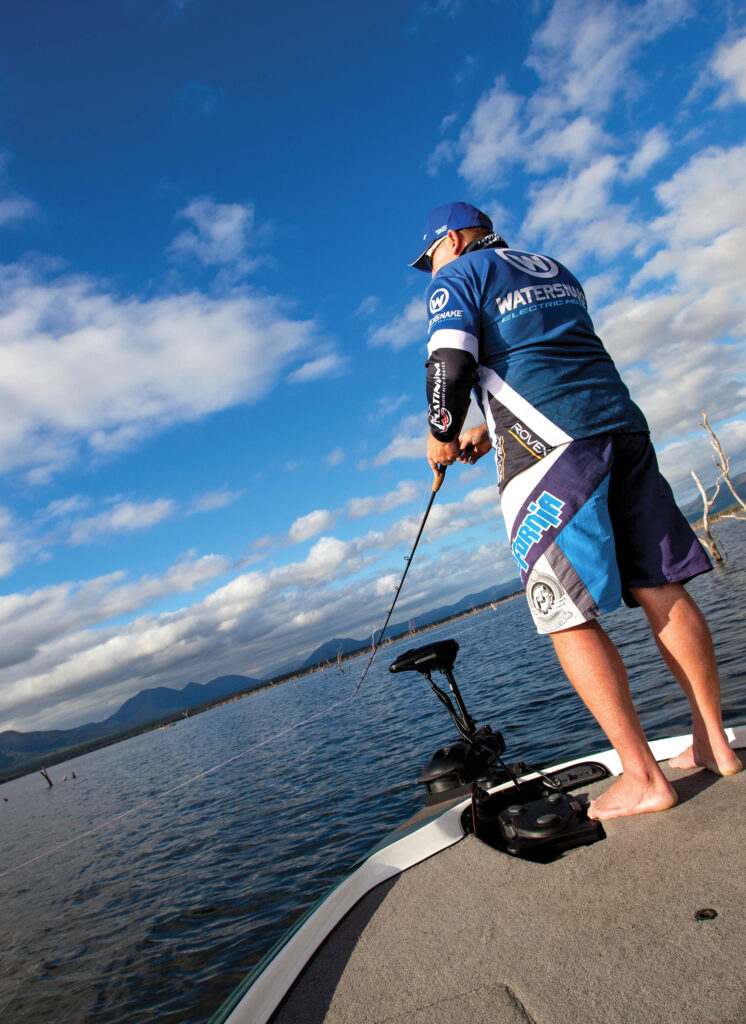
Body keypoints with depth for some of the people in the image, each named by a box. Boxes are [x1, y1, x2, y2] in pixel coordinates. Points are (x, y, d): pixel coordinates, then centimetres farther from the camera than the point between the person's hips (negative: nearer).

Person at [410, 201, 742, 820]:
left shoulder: (456, 277, 8)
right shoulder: (555, 271, 29)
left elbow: (451, 368, -8)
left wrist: (441, 437, 10)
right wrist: (491, 432, 31)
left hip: (548, 451, -7)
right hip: (622, 423, 8)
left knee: (569, 617, -3)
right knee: (661, 589, 8)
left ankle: (643, 779, -1)